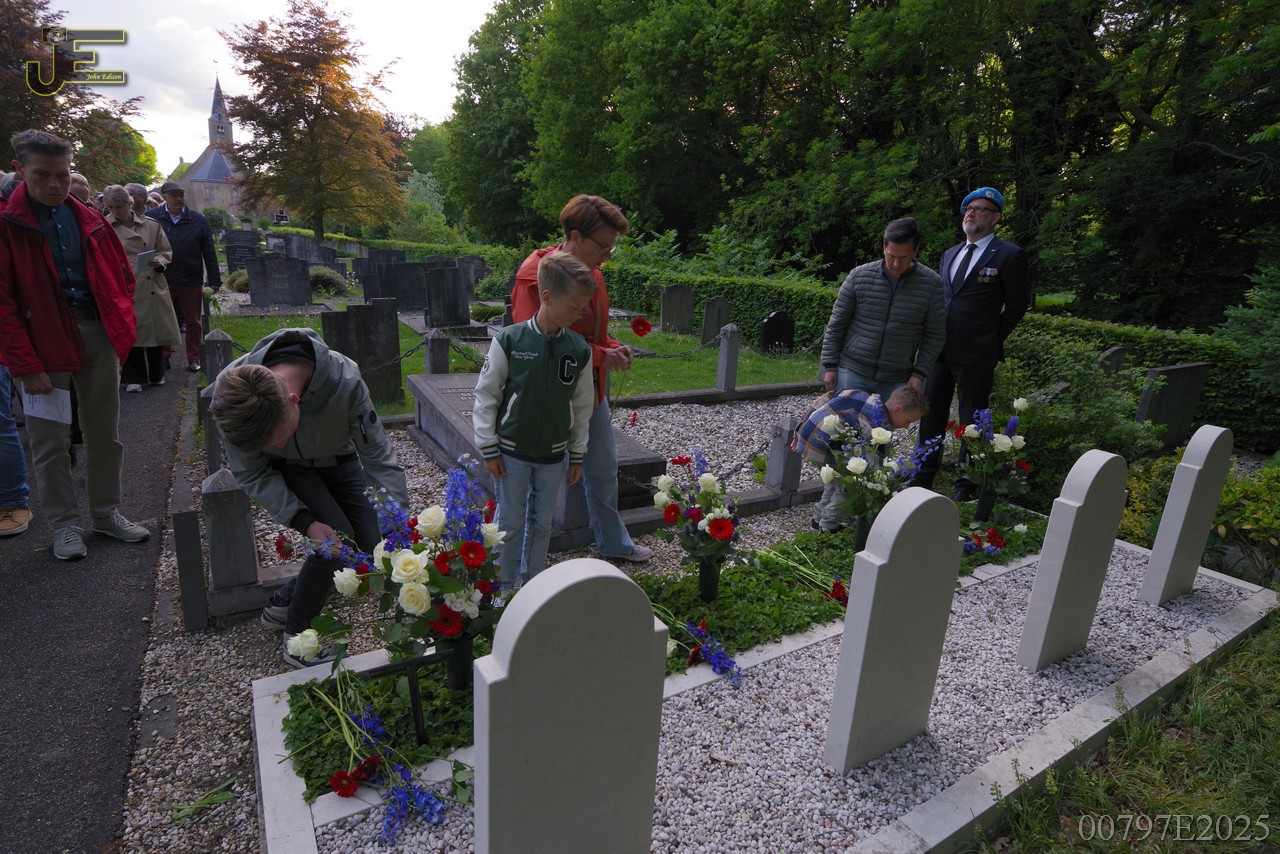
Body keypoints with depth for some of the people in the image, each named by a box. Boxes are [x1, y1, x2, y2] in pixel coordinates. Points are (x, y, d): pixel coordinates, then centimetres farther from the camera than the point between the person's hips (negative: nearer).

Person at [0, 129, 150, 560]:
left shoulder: (88, 220, 7)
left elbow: (121, 273, 17)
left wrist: (121, 325, 6)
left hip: (97, 334, 4)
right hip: (43, 342, -4)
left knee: (105, 433, 11)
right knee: (50, 441, 5)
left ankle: (107, 512, 24)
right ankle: (64, 524, 18)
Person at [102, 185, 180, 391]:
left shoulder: (151, 225, 6)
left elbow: (166, 252, 12)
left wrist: (159, 261, -8)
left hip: (153, 287, 2)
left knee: (155, 330, 9)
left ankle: (156, 374, 26)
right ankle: (133, 377, 13)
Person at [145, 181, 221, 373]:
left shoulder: (198, 220, 1)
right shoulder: (151, 218, 0)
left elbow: (209, 253, 2)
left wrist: (214, 281, 0)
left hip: (191, 281, 0)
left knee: (193, 323, 8)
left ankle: (194, 359, 18)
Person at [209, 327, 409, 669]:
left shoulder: (344, 381, -41)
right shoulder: (231, 394, -35)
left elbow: (378, 456, -30)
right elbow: (252, 474, -20)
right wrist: (304, 522, -31)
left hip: (336, 460, 2)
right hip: (284, 470, -1)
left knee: (368, 546, -5)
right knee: (337, 538, -21)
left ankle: (283, 601, 18)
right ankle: (296, 636, 0)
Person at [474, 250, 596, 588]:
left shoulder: (580, 349, -5)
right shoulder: (509, 340, -15)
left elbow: (582, 405, 4)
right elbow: (486, 395, -8)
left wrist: (577, 454, 7)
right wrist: (488, 449, -7)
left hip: (554, 454, 3)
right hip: (512, 452, -3)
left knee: (541, 523, 16)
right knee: (510, 523, 11)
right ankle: (505, 586, 30)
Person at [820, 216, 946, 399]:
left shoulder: (931, 284, -4)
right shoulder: (859, 276, -5)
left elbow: (934, 335, 2)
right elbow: (836, 325, 1)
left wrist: (919, 374, -5)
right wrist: (830, 366, -1)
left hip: (897, 380, 1)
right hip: (852, 373, 0)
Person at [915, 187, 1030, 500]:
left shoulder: (1009, 256, -5)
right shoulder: (950, 254, 15)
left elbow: (1017, 305, -1)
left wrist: (992, 340, 0)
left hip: (976, 356, -6)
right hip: (940, 350, 6)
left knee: (972, 421, 4)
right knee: (931, 414, 13)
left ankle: (966, 487, 17)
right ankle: (924, 477, 26)